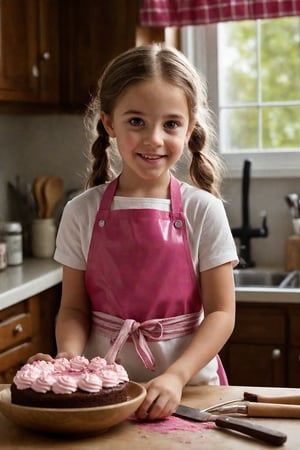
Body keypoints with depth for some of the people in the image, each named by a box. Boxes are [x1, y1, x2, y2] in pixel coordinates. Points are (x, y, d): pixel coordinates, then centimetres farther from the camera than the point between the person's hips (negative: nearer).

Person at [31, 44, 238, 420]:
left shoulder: (202, 210, -4)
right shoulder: (82, 212, 1)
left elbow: (221, 312, -5)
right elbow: (74, 307, 3)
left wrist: (176, 376, -19)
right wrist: (68, 356, -17)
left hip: (188, 389, -1)